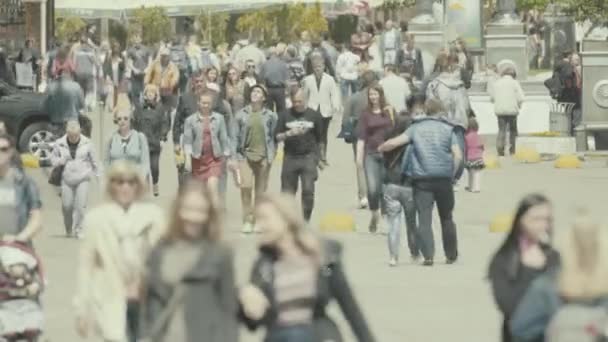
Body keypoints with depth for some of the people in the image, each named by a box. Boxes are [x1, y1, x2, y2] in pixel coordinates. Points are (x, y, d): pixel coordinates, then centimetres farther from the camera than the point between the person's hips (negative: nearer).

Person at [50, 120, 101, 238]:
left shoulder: (87, 143, -1)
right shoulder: (59, 144, 0)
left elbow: (94, 161, 7)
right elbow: (53, 160, 10)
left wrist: (99, 177, 8)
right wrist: (60, 161, -12)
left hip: (83, 179, -1)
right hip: (67, 179, 1)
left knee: (81, 205, -11)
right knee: (67, 206, 1)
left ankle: (78, 229, 0)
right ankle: (68, 229, 22)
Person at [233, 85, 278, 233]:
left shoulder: (270, 116, 3)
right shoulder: (241, 115, 4)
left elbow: (273, 137, 7)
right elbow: (235, 136, 6)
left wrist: (271, 155, -2)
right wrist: (233, 156, 0)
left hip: (263, 157, 1)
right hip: (246, 155, 0)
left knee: (261, 190, 4)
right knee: (246, 186, -15)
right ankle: (247, 220, -7)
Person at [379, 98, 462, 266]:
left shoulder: (415, 128, 6)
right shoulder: (447, 129, 6)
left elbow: (395, 142, -4)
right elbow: (458, 155, -4)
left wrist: (380, 149, 14)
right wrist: (451, 174, 7)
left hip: (422, 178, -1)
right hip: (443, 178, 1)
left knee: (424, 219, -3)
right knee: (447, 218, 14)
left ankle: (428, 255, -15)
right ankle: (451, 255, 20)